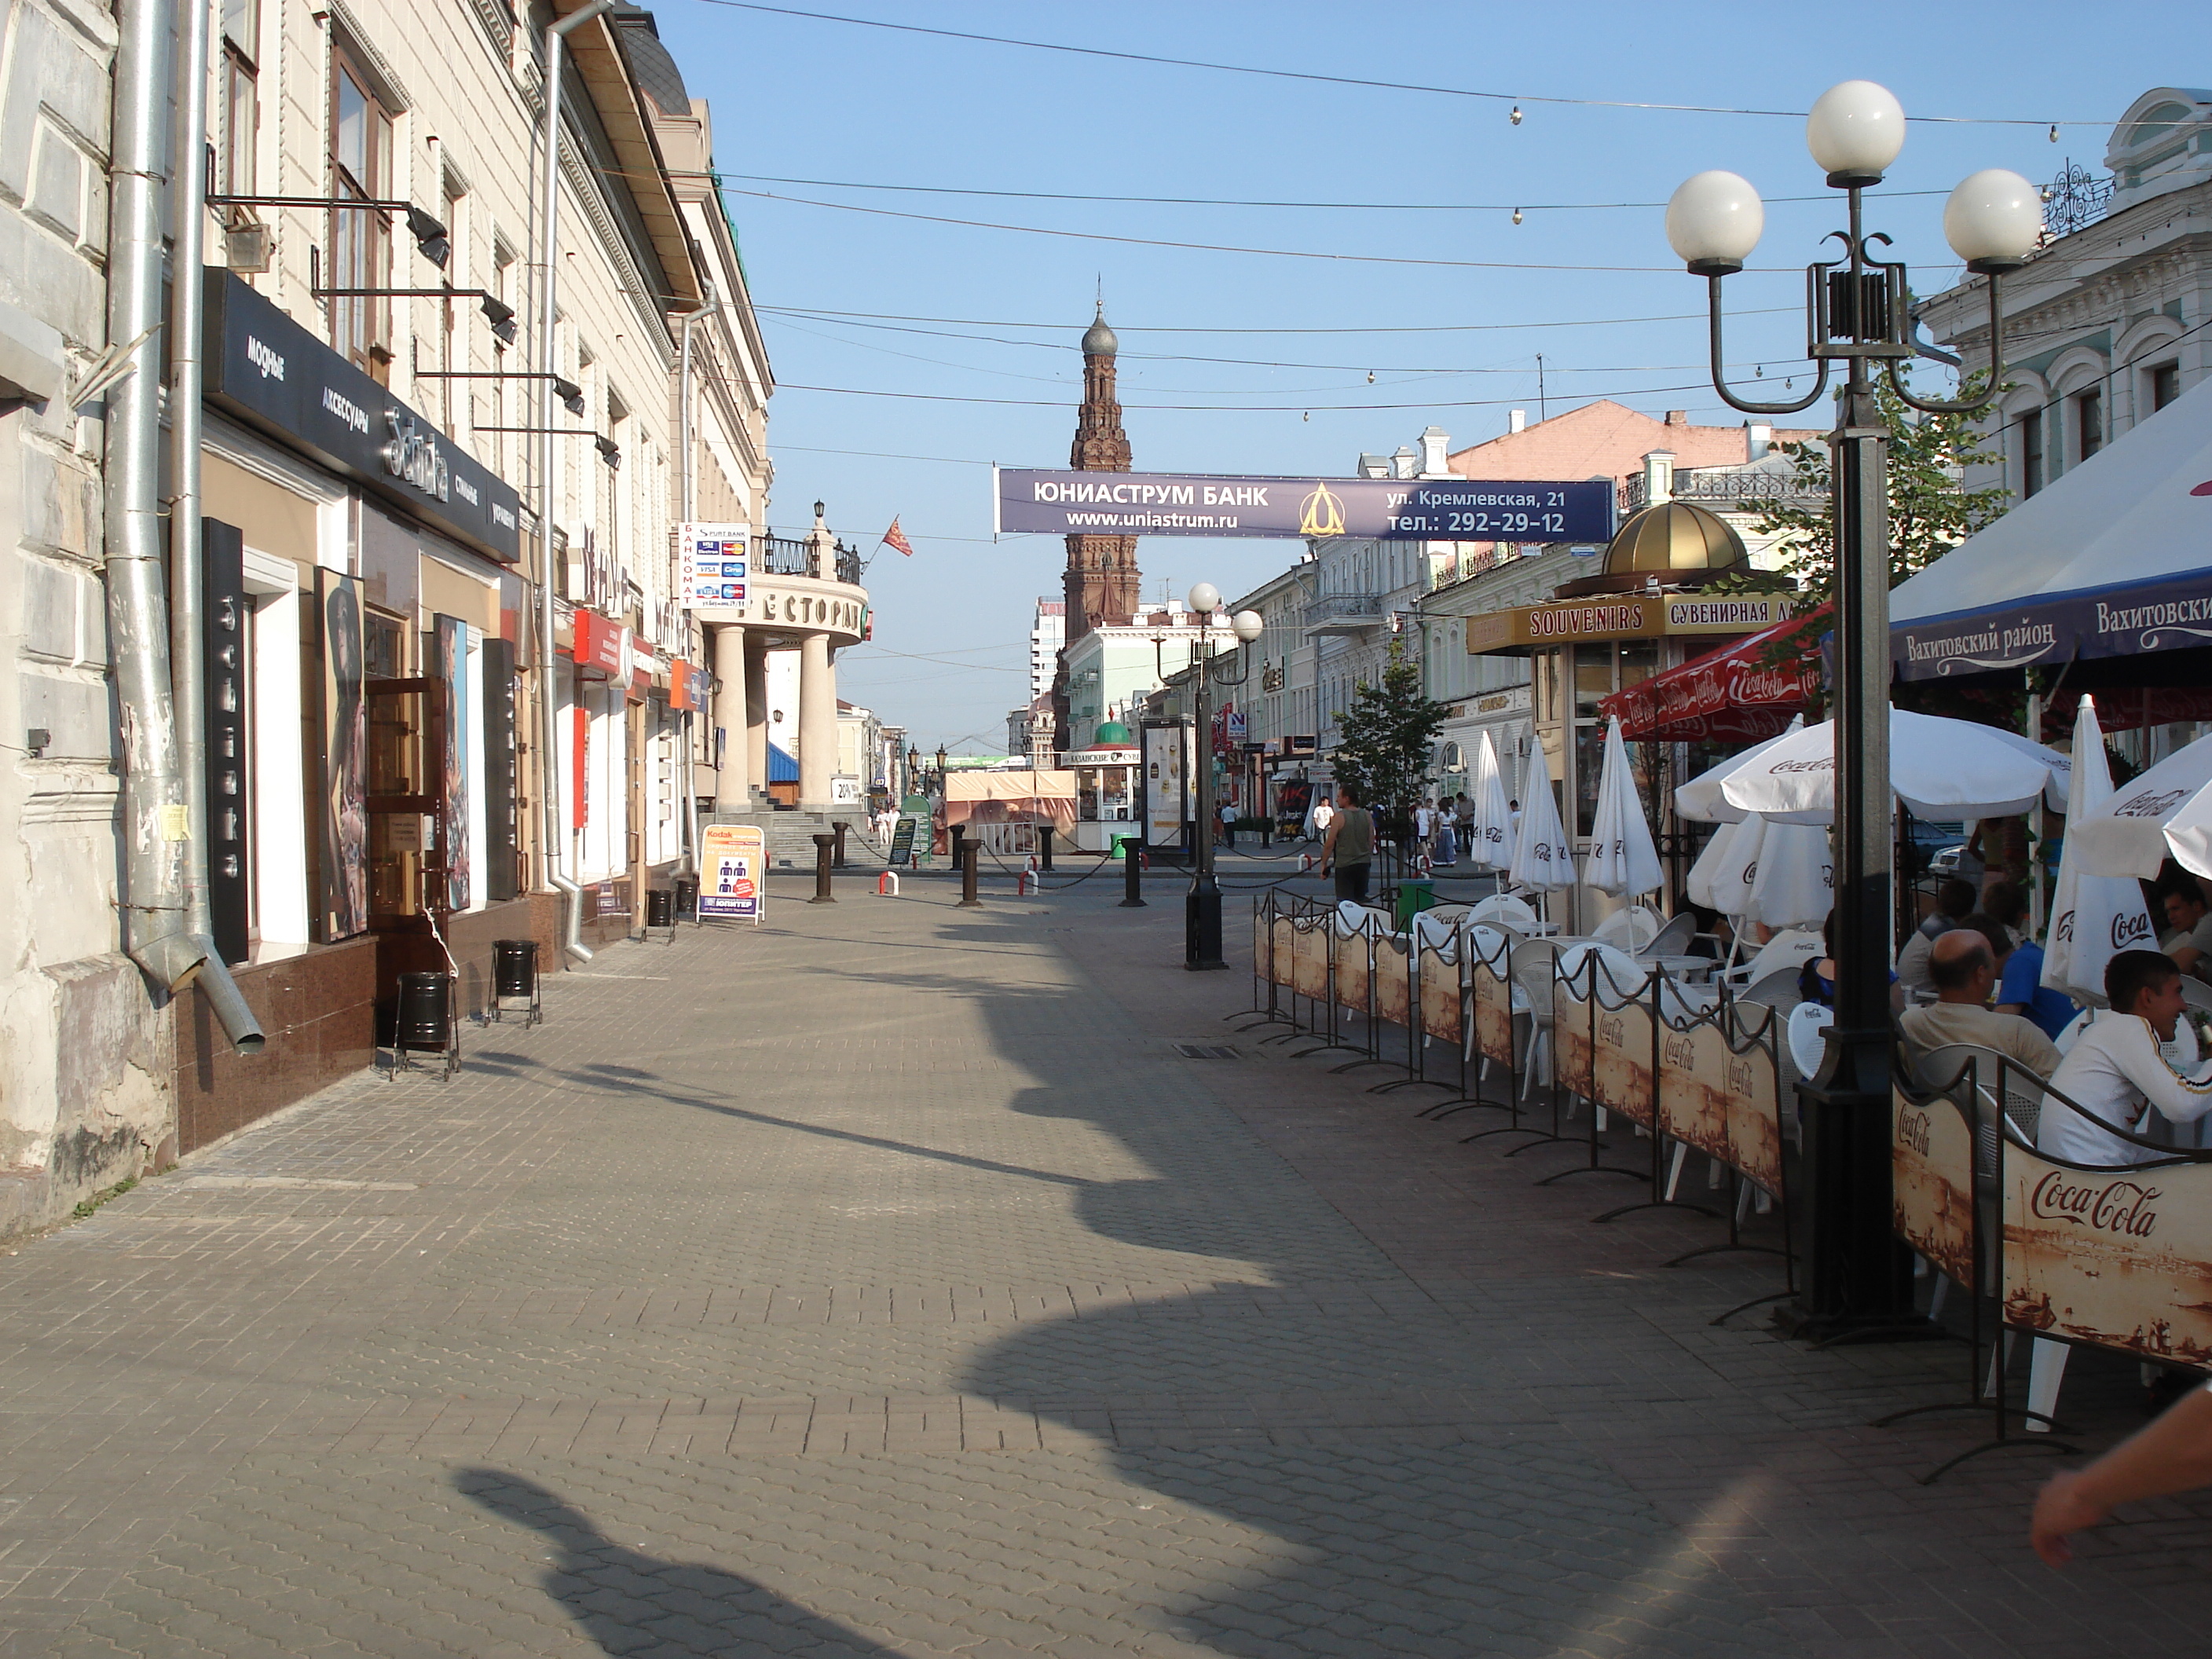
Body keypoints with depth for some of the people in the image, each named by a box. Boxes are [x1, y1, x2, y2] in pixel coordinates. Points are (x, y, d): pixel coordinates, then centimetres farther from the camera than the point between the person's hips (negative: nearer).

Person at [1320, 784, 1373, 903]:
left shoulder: (1340, 816, -12)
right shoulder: (1367, 816, 3)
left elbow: (1330, 844, -12)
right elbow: (1372, 841, 9)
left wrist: (1324, 863, -2)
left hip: (1344, 864, -5)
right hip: (1363, 864, 5)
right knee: (1361, 899, 14)